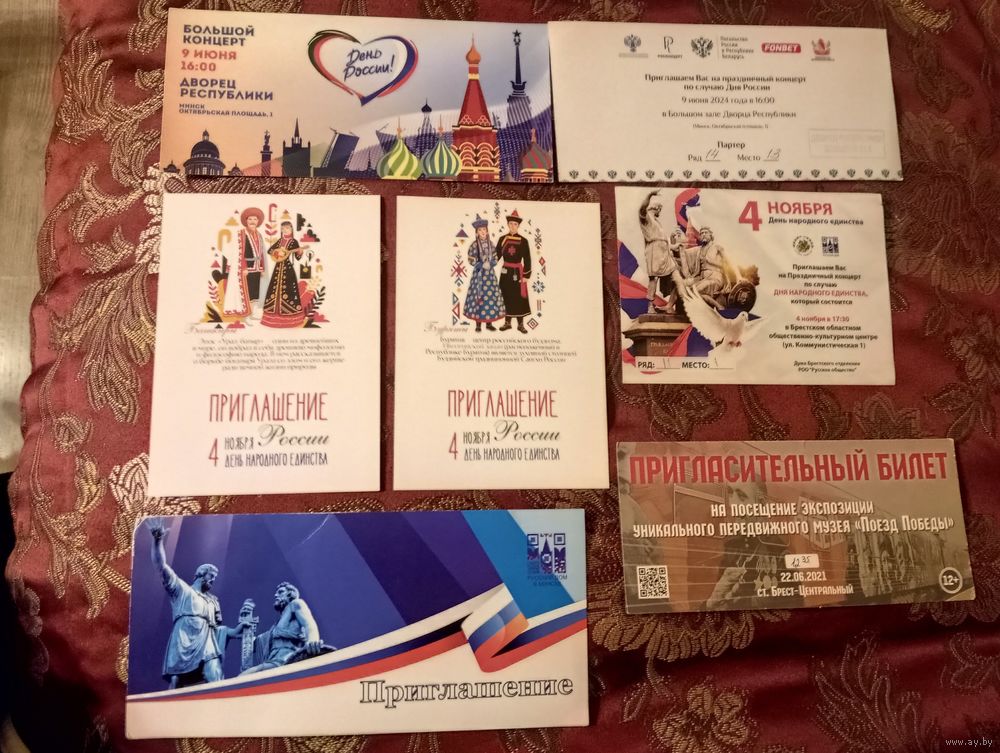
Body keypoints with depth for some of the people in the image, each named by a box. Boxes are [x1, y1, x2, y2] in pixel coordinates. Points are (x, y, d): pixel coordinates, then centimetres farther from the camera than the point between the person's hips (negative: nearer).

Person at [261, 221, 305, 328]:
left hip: (288, 268, -5)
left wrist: (299, 252, -27)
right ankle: (275, 313, 18)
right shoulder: (279, 241, 10)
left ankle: (289, 315, 0)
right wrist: (276, 252, -6)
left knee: (287, 290, -6)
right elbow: (269, 250, 13)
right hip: (278, 268, 5)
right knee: (275, 289, 8)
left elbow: (298, 257, -7)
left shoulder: (294, 242, -3)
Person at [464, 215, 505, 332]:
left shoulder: (490, 244, 8)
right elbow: (471, 261, -8)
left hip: (490, 274, 4)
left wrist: (489, 264, -10)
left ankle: (489, 323, 11)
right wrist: (482, 265, -13)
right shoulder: (474, 245, -6)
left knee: (491, 296, 4)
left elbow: (495, 259, 9)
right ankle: (478, 324, 3)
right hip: (479, 274, -4)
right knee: (479, 296, -4)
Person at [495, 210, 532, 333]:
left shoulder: (523, 241, -3)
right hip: (506, 272, 2)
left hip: (518, 272, -2)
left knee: (519, 298, 0)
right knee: (506, 297, 8)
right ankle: (507, 322, 20)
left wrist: (526, 275, -7)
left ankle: (520, 324, 9)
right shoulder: (502, 239, 3)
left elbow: (527, 259, -3)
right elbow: (496, 255, 4)